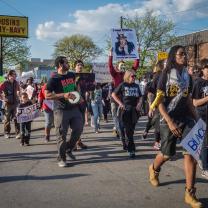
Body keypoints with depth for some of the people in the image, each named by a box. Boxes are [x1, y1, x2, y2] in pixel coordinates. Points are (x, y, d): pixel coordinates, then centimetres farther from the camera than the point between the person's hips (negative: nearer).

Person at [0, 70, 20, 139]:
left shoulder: (16, 83, 6)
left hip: (15, 103, 3)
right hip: (7, 103, -3)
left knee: (16, 118, -1)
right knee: (7, 119, 8)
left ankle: (18, 133, 2)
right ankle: (7, 133, 19)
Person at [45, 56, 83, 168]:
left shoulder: (72, 75, 10)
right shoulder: (53, 79, -10)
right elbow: (47, 95, -17)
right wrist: (64, 95, -24)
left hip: (74, 108, 6)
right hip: (61, 110, -6)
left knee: (78, 129, 7)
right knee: (61, 135, -2)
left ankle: (68, 149, 29)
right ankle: (61, 159, 11)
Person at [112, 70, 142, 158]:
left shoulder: (136, 86, 13)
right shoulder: (122, 85, 1)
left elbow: (140, 97, 19)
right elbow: (113, 94, 4)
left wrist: (139, 104, -1)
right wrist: (120, 103, -5)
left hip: (134, 110, 4)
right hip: (125, 110, -4)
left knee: (131, 129, 10)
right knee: (128, 130, -7)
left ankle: (126, 144, 29)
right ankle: (131, 150, -5)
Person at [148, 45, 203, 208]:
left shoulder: (187, 77, 9)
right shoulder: (165, 75, -6)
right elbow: (159, 101, -10)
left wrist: (196, 119, 11)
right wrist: (170, 122, -19)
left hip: (186, 119, 4)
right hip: (169, 119, -4)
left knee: (191, 153, -8)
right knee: (167, 154, 7)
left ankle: (190, 193, -1)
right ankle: (154, 168, 42)